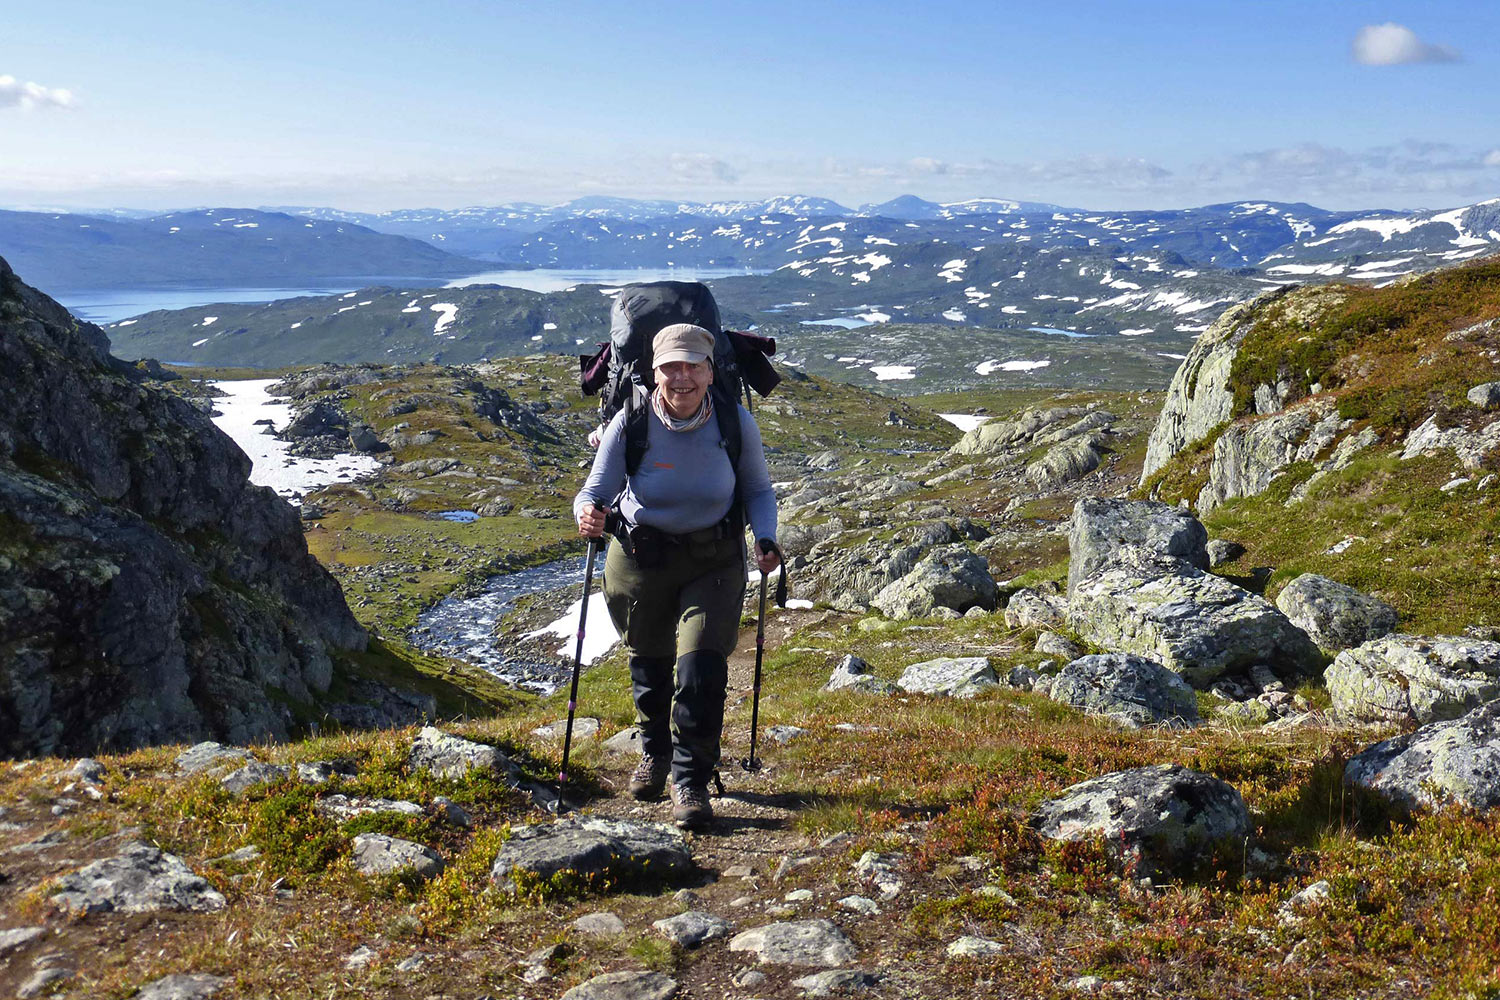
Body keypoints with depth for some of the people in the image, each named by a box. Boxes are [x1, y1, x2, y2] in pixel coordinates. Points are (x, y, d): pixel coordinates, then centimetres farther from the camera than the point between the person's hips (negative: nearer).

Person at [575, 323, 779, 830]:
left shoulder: (736, 422, -15)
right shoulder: (631, 423, -17)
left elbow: (758, 490, -1)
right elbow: (596, 490, -14)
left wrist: (764, 539, -19)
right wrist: (588, 514, -38)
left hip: (714, 561, -1)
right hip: (641, 558, 1)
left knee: (701, 669, -13)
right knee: (650, 662, 18)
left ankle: (691, 783, 8)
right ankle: (655, 754, 47)